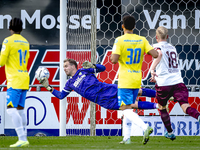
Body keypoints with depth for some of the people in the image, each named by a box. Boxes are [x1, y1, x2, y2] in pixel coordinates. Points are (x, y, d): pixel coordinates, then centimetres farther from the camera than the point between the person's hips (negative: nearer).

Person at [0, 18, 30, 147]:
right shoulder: (25, 42, 14)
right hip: (24, 79, 8)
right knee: (20, 109, 11)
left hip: (15, 80, -8)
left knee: (11, 109, -11)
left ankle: (22, 139, -20)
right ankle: (24, 139, 9)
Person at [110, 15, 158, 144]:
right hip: (137, 81, 6)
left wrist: (112, 55, 2)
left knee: (127, 110, -6)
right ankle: (127, 138, 18)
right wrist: (151, 51, 16)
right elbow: (155, 55, -6)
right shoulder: (142, 40, 1)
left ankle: (145, 127, -28)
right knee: (129, 108, 18)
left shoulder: (120, 40, -12)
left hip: (125, 81, -6)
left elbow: (114, 60, -20)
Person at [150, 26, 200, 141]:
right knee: (185, 106, -12)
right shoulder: (173, 48, 22)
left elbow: (159, 54, -25)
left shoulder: (157, 46, 2)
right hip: (178, 81, 4)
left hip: (164, 84, -4)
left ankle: (170, 133, 26)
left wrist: (152, 69, -31)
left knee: (162, 108, 21)